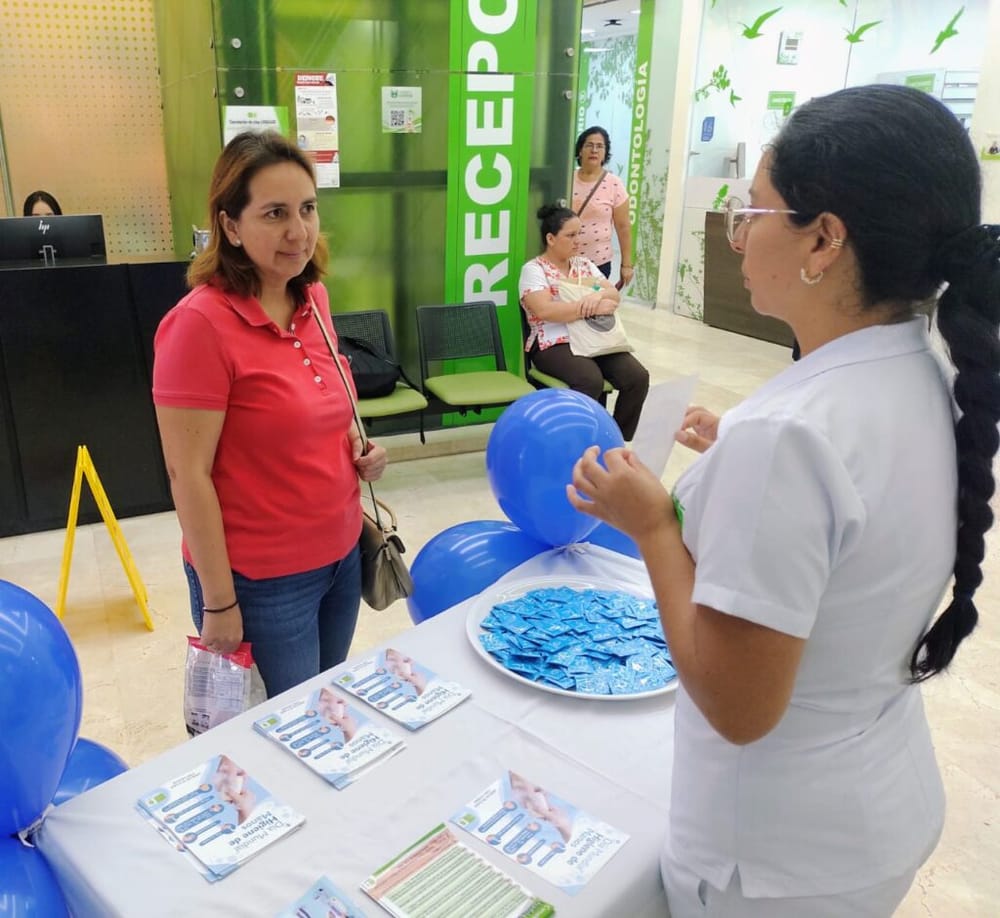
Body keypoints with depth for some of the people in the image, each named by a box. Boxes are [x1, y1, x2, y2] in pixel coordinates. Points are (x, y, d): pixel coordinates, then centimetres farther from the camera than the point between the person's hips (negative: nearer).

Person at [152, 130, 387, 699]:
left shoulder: (313, 298, 1)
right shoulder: (201, 323, -21)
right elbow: (188, 475, -18)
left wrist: (358, 447, -2)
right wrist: (219, 602, -15)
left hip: (341, 553, 7)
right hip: (262, 581, -6)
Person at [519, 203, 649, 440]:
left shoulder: (584, 263, 18)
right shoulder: (533, 269, -2)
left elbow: (614, 295, 11)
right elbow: (544, 310, -18)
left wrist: (598, 296, -14)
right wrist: (591, 308, -18)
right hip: (555, 345, -6)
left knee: (638, 377, -17)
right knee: (591, 381, -35)